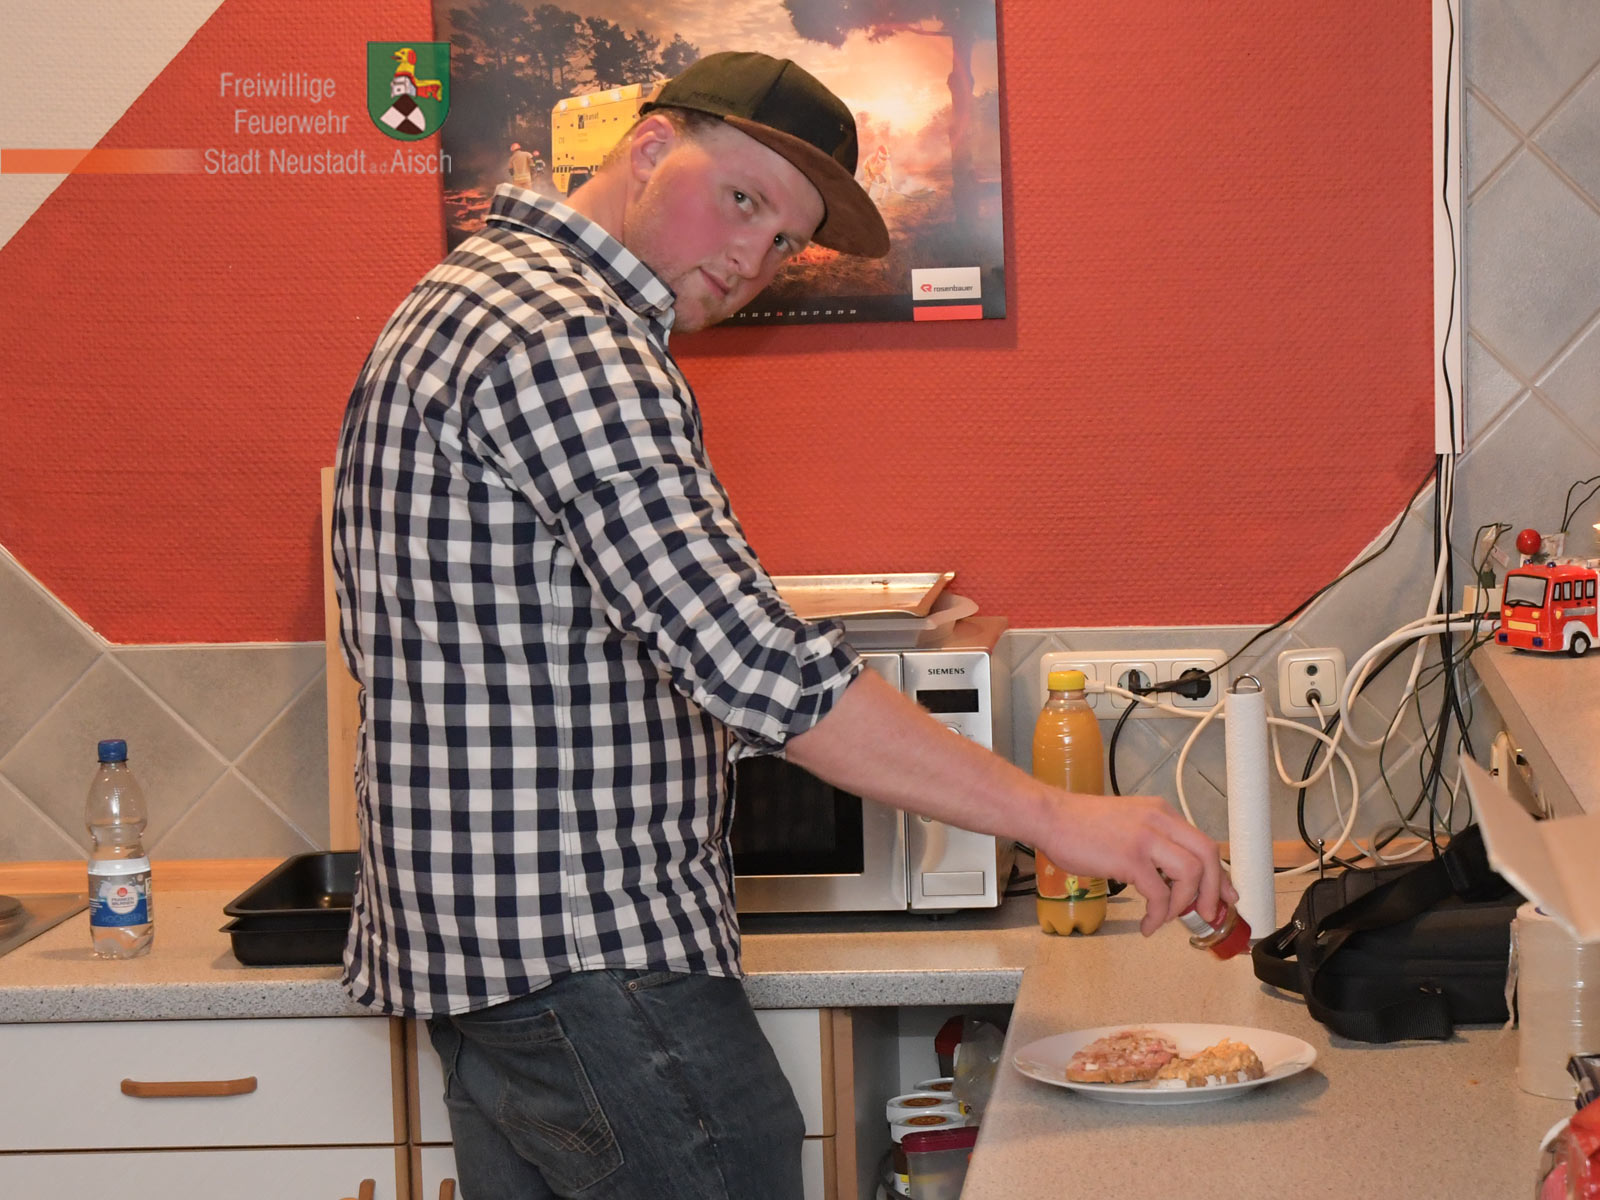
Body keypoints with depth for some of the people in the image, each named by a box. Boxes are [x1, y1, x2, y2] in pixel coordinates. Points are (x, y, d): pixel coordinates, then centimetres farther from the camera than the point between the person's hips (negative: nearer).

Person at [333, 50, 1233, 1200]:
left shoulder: (467, 303, 16)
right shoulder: (568, 339, -18)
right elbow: (752, 663, -28)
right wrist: (1053, 815, -27)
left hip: (483, 958, 11)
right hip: (592, 957, -11)